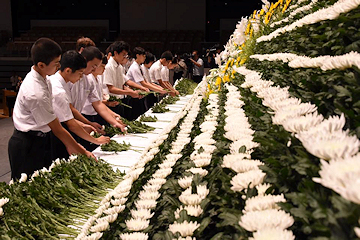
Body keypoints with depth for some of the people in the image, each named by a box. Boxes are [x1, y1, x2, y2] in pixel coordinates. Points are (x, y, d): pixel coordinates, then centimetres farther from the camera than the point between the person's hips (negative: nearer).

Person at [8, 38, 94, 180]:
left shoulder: (42, 79, 0)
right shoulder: (36, 93, -29)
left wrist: (69, 145, 6)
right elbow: (57, 129, -22)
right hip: (28, 147, -9)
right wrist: (83, 152, -14)